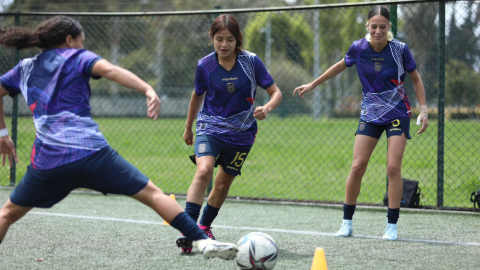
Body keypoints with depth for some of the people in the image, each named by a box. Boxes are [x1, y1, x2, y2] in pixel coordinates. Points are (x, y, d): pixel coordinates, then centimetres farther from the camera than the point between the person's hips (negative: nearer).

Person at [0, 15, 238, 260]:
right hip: (91, 153, -3)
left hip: (46, 160, 4)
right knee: (152, 193, 3)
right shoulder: (76, 57, 7)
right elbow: (110, 70, -12)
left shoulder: (25, 68, 20)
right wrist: (148, 90, -24)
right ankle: (202, 241, -7)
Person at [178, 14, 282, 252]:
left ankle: (205, 227, 36)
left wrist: (267, 108, -28)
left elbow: (276, 93, -6)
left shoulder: (251, 61, -11)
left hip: (241, 134, 2)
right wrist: (188, 126, 22)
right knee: (204, 170, -27)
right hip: (210, 127, -1)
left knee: (223, 183, 11)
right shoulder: (205, 65, -9)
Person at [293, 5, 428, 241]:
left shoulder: (400, 49, -13)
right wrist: (312, 84, 19)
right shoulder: (358, 48, -8)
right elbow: (340, 66, 13)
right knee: (357, 167, -5)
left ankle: (392, 225, -1)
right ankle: (347, 222, 8)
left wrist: (423, 110, -4)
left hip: (397, 114, -2)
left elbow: (416, 79, 2)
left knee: (393, 167, -11)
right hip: (370, 113, 2)